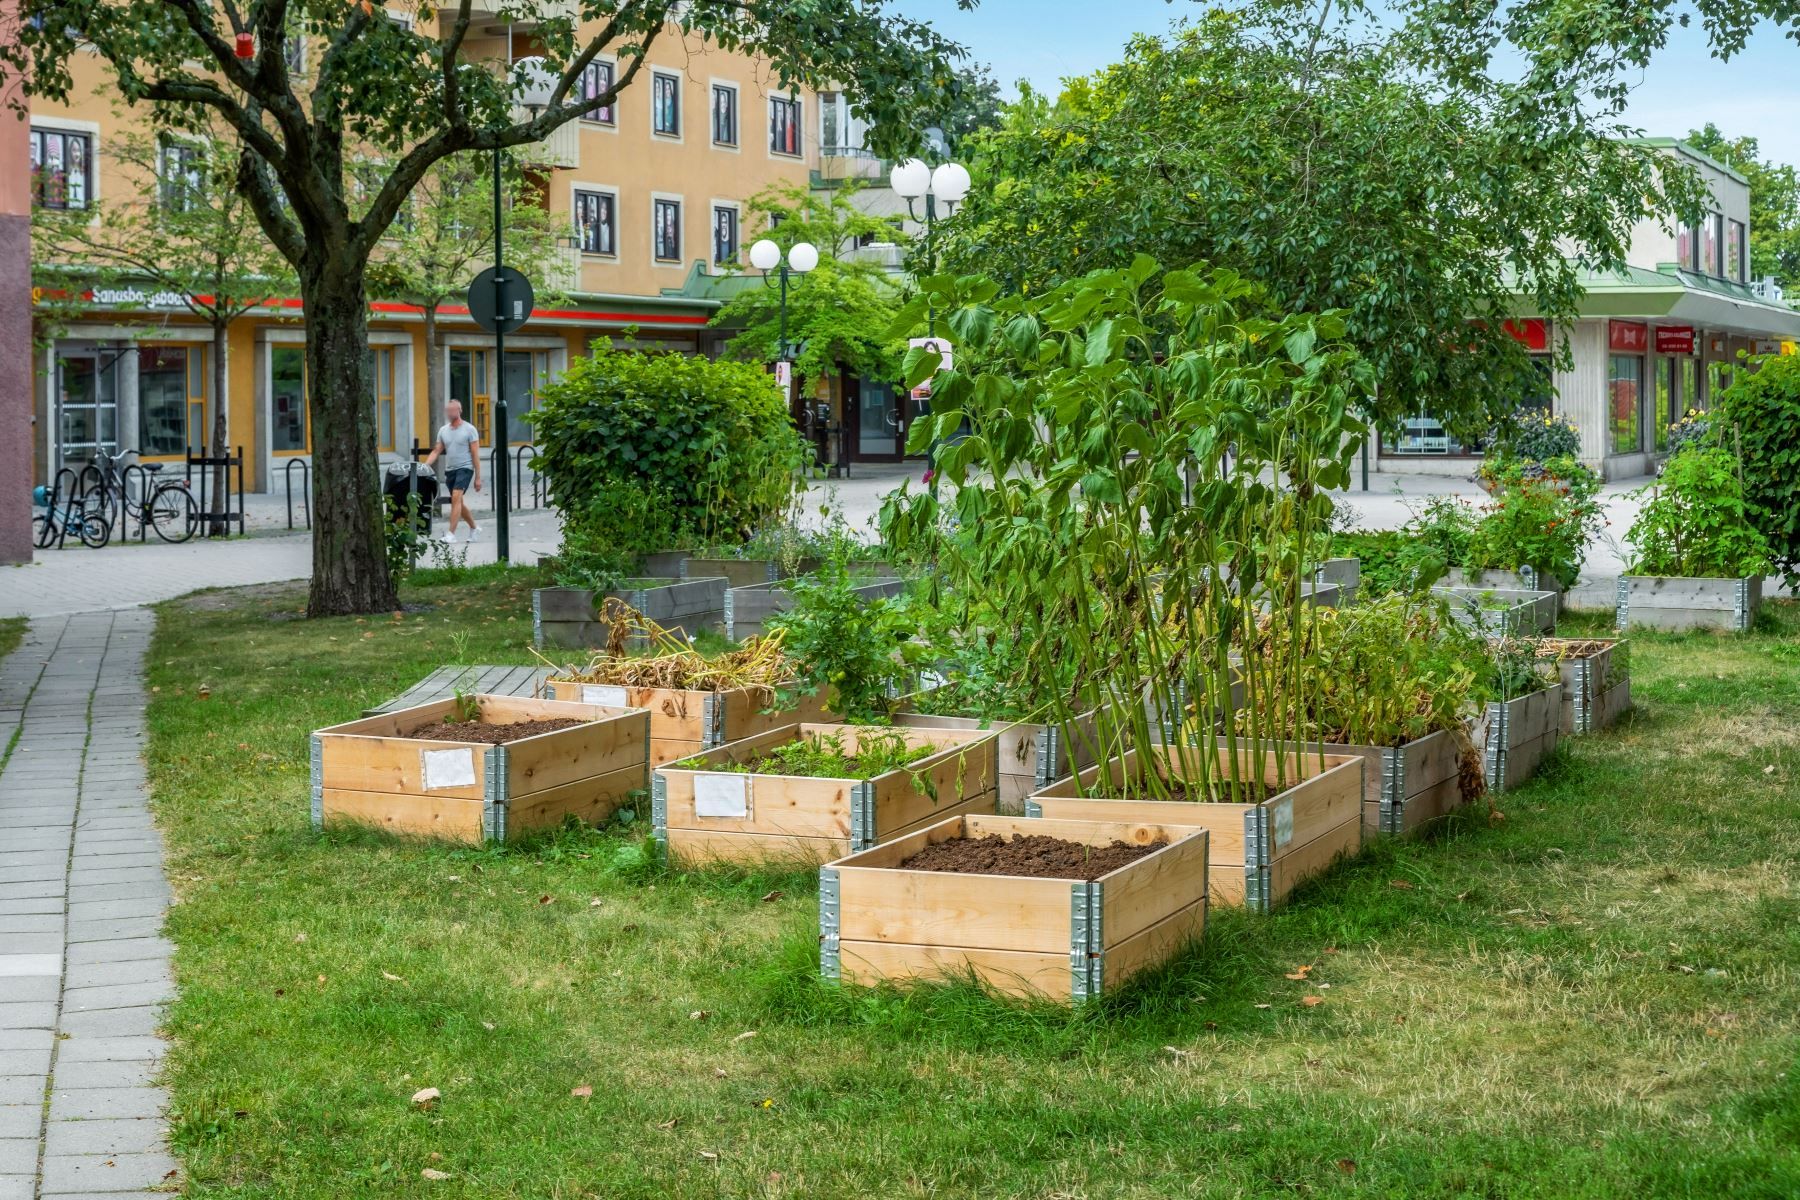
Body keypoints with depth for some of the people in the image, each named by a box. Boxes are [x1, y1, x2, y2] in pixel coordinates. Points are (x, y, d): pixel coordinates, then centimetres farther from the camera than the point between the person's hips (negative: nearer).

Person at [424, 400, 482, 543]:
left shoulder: (469, 429, -5)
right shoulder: (443, 430, 10)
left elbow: (475, 455, -6)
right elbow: (436, 452, 11)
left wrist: (478, 478, -8)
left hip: (464, 468, -6)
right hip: (449, 470, 6)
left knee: (456, 497, -20)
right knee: (459, 502, 13)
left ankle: (451, 534, -22)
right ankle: (474, 529, 31)